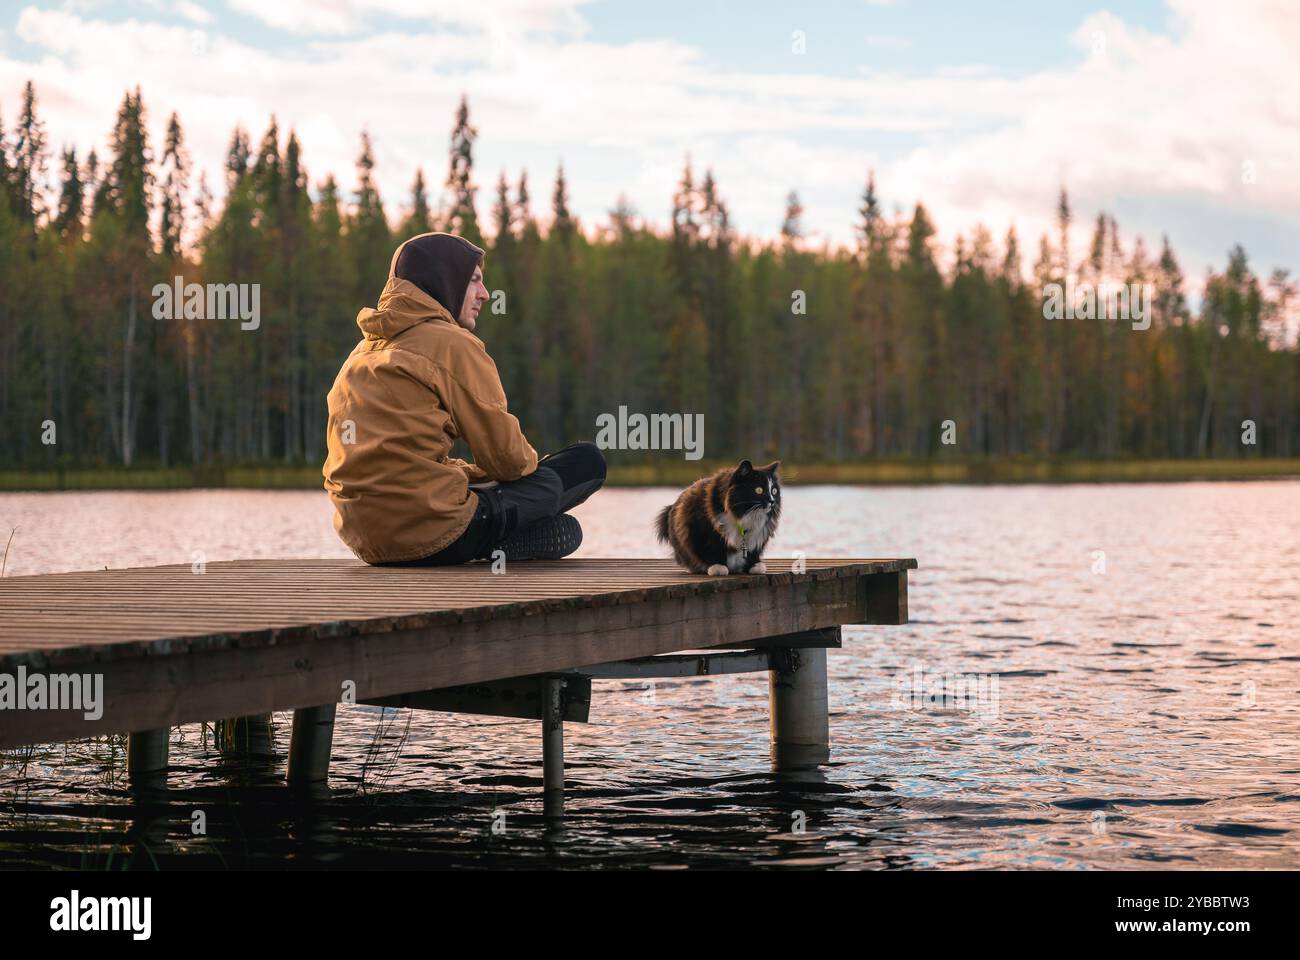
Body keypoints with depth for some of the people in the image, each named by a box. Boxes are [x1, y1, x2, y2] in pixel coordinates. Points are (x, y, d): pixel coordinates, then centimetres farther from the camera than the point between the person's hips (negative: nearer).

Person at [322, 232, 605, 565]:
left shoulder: (365, 351, 18)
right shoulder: (452, 344, -7)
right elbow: (505, 453, -4)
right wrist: (531, 463, 18)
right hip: (433, 534, -9)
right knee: (587, 462, 3)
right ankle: (498, 544, -5)